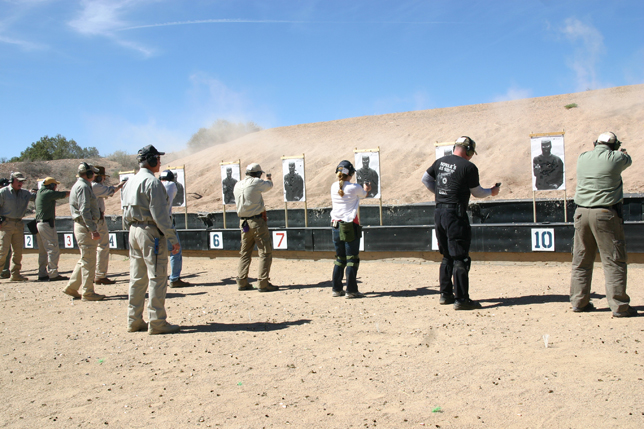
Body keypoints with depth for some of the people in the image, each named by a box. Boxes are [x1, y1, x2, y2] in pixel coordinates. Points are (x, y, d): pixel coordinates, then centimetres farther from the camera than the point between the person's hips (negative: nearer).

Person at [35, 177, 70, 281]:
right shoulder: (49, 193, -10)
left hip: (39, 223, 10)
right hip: (47, 224, -10)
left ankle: (42, 274, 17)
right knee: (53, 250, -8)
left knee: (43, 251, 14)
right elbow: (64, 194, -6)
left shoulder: (39, 192, 15)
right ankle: (53, 274, -10)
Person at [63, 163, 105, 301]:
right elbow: (84, 211, -22)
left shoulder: (80, 185, 19)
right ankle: (88, 293, 0)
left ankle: (71, 287, 21)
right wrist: (93, 230, -25)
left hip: (82, 226, 10)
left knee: (85, 260, 16)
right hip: (85, 227, -10)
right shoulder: (83, 187, -13)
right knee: (88, 260, -5)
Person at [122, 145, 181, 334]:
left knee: (137, 279, 13)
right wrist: (172, 238, -16)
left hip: (134, 231, 9)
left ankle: (134, 321, 18)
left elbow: (126, 212, 18)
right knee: (157, 278, -5)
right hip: (151, 232, -9)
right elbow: (159, 214, -18)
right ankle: (157, 322, -3)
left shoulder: (130, 182, 15)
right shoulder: (152, 182, -13)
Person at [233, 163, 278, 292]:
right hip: (257, 221, -7)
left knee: (245, 253, 16)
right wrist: (269, 179, 33)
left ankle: (242, 282, 17)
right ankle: (263, 283, -6)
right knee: (265, 252, -2)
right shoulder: (256, 183, -10)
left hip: (243, 222, 7)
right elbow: (269, 185, 7)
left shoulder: (237, 185, 7)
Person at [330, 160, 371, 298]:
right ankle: (351, 290, -1)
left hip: (336, 226, 5)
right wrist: (365, 189, 38)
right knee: (352, 259, 0)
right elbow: (363, 194, 15)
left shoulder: (334, 187, 6)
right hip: (350, 226, -5)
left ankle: (337, 289, 16)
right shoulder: (355, 188, -7)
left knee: (340, 259, 14)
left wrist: (364, 189, 36)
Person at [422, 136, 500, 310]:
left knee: (447, 256, 17)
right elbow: (477, 192, 2)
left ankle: (446, 294, 21)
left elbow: (425, 179, 18)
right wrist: (492, 191, 20)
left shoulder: (440, 162, 10)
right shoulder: (469, 167, -8)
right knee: (460, 258, -4)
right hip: (455, 215, -7)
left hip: (438, 214, 7)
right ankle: (461, 299, -5)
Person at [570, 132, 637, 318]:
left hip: (581, 212, 5)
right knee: (614, 261, 0)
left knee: (581, 260, 11)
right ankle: (619, 305, 1)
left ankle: (579, 301, 15)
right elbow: (628, 159, 17)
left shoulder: (582, 158, 7)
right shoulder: (615, 158, -5)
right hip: (605, 214, -5)